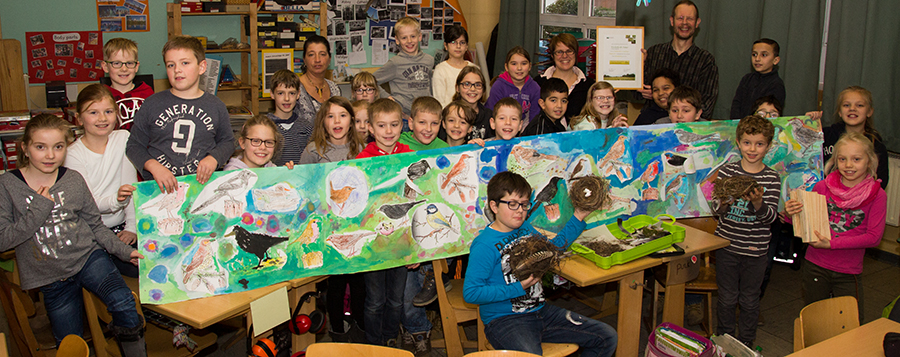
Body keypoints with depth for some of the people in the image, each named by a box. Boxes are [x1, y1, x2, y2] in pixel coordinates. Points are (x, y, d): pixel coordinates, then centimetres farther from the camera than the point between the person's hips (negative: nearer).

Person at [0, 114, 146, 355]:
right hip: (50, 276, 0)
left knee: (122, 302, -26)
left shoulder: (73, 180, 1)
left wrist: (124, 251, 1)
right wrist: (40, 209, -17)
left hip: (88, 257, 0)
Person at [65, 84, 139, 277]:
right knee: (135, 267, -21)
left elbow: (131, 184, -3)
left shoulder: (123, 139, -1)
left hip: (120, 227, 3)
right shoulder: (74, 154, -8)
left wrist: (132, 227, -10)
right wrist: (116, 200, -37)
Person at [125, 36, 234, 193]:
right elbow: (134, 145, 10)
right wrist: (153, 166, -9)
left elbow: (227, 141, 21)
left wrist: (214, 158, 0)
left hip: (201, 183, 0)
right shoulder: (152, 104, 7)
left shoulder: (216, 106, 9)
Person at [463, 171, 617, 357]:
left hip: (540, 310, 8)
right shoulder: (484, 245, -16)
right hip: (504, 320, -8)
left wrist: (578, 218, 20)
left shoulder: (526, 228, 10)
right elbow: (470, 293, -21)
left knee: (607, 337, 3)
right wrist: (519, 288, -20)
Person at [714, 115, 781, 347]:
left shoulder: (772, 178, -3)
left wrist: (758, 202, -29)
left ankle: (746, 344, 30)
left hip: (756, 250, 0)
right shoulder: (727, 171, -3)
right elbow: (719, 211, -5)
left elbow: (771, 216, -9)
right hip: (727, 245, 0)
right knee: (727, 298, 11)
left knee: (750, 301, 12)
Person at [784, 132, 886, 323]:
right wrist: (791, 215, -18)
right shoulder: (822, 187, -4)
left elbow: (874, 237, -12)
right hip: (815, 267, 1)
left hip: (849, 273, -1)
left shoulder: (877, 195, -7)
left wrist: (833, 243, -19)